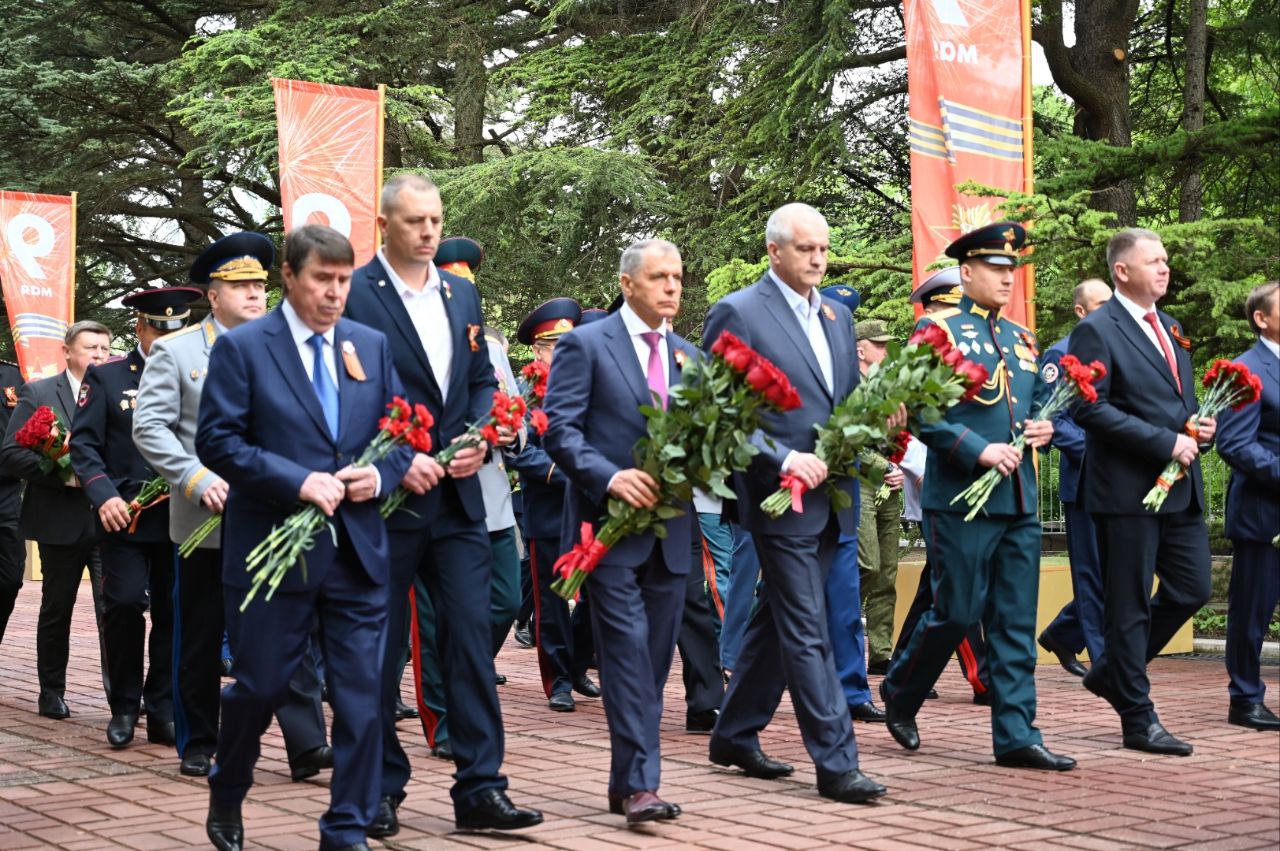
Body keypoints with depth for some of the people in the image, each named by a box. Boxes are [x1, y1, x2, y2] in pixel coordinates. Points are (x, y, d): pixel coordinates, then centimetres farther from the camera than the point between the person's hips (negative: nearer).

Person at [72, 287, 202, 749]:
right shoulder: (106, 376, 5)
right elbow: (83, 444, 0)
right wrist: (104, 497, -14)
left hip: (180, 517, 2)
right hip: (125, 516, -2)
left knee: (173, 613, 3)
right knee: (125, 604, -9)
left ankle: (163, 711, 13)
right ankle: (124, 707, 8)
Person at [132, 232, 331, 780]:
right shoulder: (175, 351, 2)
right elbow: (150, 429, -5)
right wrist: (200, 482, -16)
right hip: (208, 521, -2)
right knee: (202, 638, 7)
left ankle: (306, 743, -5)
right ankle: (198, 746, 19)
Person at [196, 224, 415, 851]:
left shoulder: (372, 346, 10)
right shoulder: (241, 347, -3)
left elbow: (402, 432, 12)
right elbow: (217, 440, -10)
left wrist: (381, 475, -9)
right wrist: (299, 481, -19)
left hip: (357, 551, 3)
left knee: (362, 696, 2)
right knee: (260, 686, 7)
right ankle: (226, 795, 35)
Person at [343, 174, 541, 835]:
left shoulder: (463, 295, 12)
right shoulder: (353, 294, -7)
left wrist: (479, 439, -3)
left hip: (457, 495, 5)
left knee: (471, 635, 0)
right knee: (380, 646, 5)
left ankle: (480, 788, 4)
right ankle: (381, 788, 16)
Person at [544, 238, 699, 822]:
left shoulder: (687, 355, 16)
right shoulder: (585, 345, -2)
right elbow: (559, 428, -9)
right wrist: (610, 477, -22)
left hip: (670, 529, 6)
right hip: (610, 526, -6)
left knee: (654, 658, 8)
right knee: (628, 651, -11)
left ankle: (627, 782, 16)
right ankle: (639, 783, -11)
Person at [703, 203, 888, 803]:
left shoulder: (837, 315, 14)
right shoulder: (738, 313, -8)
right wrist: (783, 458, -18)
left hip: (830, 497, 7)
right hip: (781, 497, -7)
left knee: (777, 622, 15)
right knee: (807, 634, -6)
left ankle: (735, 736, 27)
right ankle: (835, 763, -3)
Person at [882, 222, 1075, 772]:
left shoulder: (1022, 339, 17)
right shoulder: (937, 331, -4)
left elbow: (1039, 405, 26)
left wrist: (1045, 427, 3)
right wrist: (979, 451, -20)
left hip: (1019, 502, 7)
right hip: (961, 500, -6)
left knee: (1016, 622, 4)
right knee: (956, 614, -1)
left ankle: (1016, 736, 7)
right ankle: (899, 695, 23)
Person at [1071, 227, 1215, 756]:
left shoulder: (1170, 330, 17)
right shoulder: (1097, 331, -9)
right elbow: (1091, 410, -18)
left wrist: (1200, 426, 4)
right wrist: (1166, 442, -19)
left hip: (1180, 487, 8)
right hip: (1127, 489, -8)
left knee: (1192, 589, 9)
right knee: (1129, 607, 0)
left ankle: (1112, 672, 26)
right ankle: (1139, 721, 8)